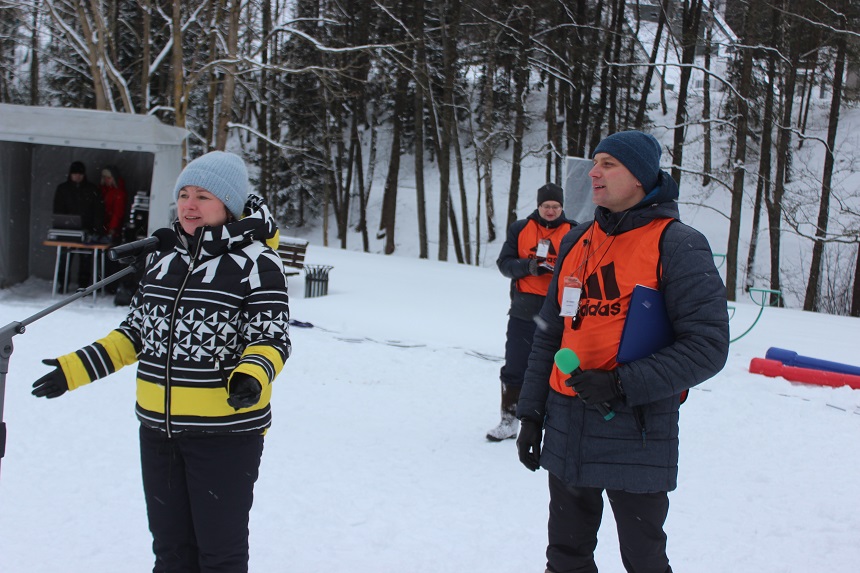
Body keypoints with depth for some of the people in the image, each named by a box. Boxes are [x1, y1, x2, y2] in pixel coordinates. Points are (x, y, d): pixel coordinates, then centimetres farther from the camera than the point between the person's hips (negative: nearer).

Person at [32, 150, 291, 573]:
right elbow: (136, 332, 16)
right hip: (158, 431, 7)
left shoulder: (256, 264, -10)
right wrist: (75, 369, 10)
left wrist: (252, 377, -33)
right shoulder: (164, 261, 10)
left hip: (226, 433, -6)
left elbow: (270, 337, -12)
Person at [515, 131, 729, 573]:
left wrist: (623, 385, -21)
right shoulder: (577, 241, 10)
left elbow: (707, 346, -14)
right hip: (566, 430, 6)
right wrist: (531, 412, 10)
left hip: (637, 433, -5)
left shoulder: (676, 245, -9)